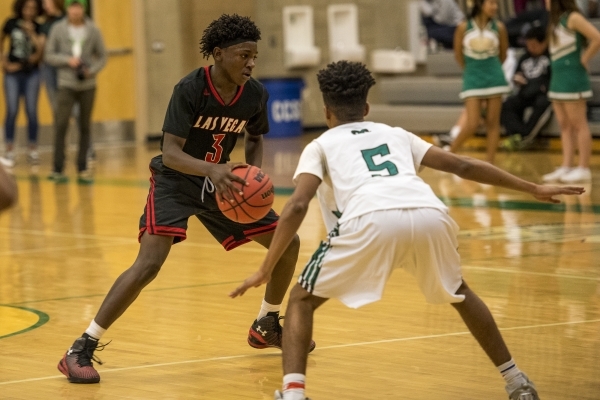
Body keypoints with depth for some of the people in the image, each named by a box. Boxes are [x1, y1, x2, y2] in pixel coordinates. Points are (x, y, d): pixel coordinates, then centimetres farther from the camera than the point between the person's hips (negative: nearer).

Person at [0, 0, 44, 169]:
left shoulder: (38, 28, 0)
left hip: (32, 73, 0)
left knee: (31, 111, 2)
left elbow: (41, 49, -13)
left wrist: (31, 33, -20)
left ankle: (33, 151, 10)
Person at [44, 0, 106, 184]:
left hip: (88, 84, 2)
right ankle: (58, 169, -4)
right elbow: (49, 56, 2)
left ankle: (82, 169, 13)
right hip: (66, 84, -2)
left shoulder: (93, 31, 2)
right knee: (61, 124, -9)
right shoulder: (58, 29, -1)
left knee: (85, 126, 6)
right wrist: (67, 60, -14)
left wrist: (92, 70, -11)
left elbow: (102, 57, 6)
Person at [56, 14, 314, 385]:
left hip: (221, 182, 6)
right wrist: (211, 169, -48)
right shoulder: (190, 89, -26)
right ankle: (80, 351, -18)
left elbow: (255, 140, 11)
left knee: (288, 242, 5)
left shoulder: (256, 95, -10)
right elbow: (170, 153, -30)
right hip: (176, 182, -6)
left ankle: (267, 325, 29)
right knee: (149, 263, -24)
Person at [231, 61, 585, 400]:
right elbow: (463, 166, 33)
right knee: (460, 293, 35)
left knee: (302, 300, 16)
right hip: (430, 215, 4)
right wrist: (532, 189, 40)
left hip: (372, 219, -4)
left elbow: (297, 206, 10)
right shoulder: (395, 134, 37)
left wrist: (266, 270, 12)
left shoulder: (321, 145, 27)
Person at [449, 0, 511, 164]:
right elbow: (458, 54, 5)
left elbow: (503, 54, 11)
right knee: (472, 126, -7)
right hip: (472, 81, -2)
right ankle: (449, 153, 15)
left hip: (494, 78, 2)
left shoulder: (498, 27, -1)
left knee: (493, 123, 2)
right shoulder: (464, 27, -6)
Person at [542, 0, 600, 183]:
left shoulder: (573, 18, -12)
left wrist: (584, 59, -12)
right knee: (564, 126, 9)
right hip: (558, 78, 9)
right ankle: (566, 167, 11)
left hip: (572, 77, -9)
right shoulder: (556, 20, 14)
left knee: (578, 125, -5)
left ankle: (584, 168, -4)